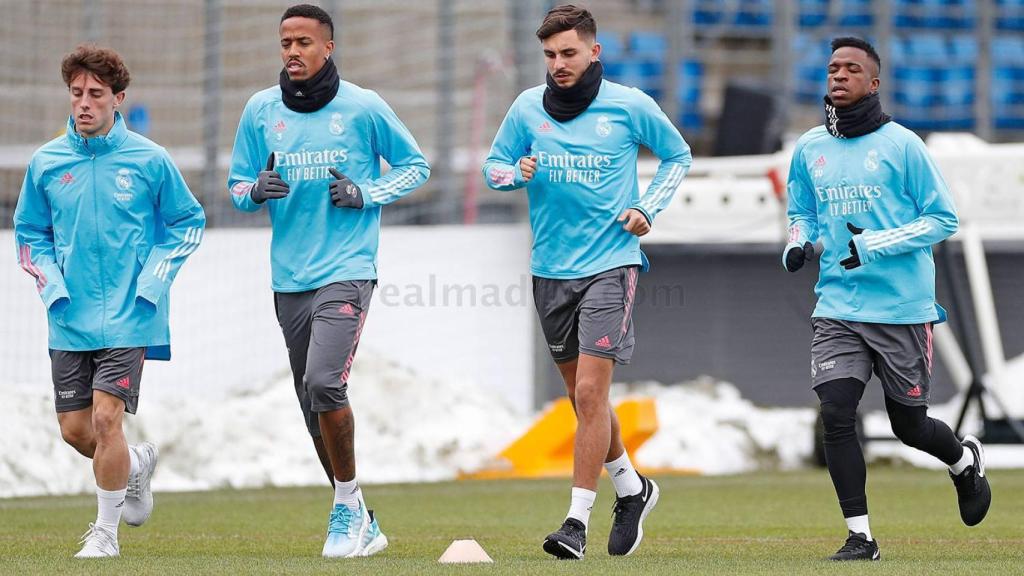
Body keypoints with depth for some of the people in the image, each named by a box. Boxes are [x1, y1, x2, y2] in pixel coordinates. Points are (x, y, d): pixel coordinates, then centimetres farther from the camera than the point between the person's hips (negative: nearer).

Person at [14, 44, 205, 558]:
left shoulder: (149, 161, -3)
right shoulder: (46, 163, 4)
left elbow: (189, 222, 8)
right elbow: (28, 233, 14)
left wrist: (155, 279, -4)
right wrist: (51, 282, -2)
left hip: (128, 318, -4)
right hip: (69, 320, 4)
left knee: (105, 417, -13)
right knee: (74, 430, 4)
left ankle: (106, 532, 1)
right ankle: (137, 465, 36)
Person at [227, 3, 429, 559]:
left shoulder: (363, 107, -3)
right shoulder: (260, 110, 6)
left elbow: (415, 164, 7)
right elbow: (237, 184, 14)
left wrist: (366, 194, -9)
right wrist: (257, 191, -10)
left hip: (347, 269, -5)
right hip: (289, 278, 5)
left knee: (323, 382, -23)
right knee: (316, 409, 8)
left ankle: (348, 507, -7)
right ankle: (361, 525, 22)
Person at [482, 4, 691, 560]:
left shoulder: (629, 106, -3)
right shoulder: (527, 107, 3)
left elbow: (677, 155, 12)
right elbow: (493, 165, 13)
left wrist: (648, 209, -1)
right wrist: (516, 174, -10)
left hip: (610, 264, -4)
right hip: (551, 269, 4)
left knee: (590, 391, -14)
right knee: (580, 394, 13)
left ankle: (578, 520, -11)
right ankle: (631, 488, 35)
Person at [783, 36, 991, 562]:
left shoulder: (902, 144, -7)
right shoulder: (809, 149, 7)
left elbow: (944, 218, -6)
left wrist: (875, 245, -17)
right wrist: (797, 245, -1)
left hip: (903, 308, -3)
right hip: (837, 306, 3)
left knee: (909, 425, 7)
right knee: (835, 414, -13)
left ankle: (966, 461, 42)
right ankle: (860, 536, -4)